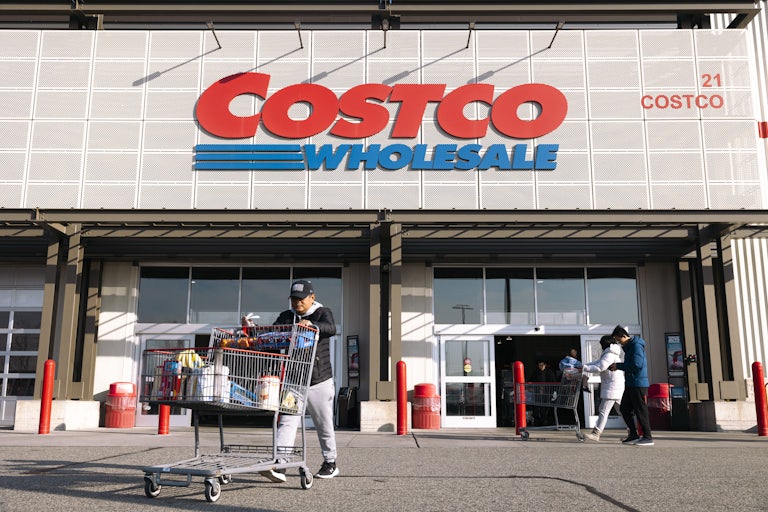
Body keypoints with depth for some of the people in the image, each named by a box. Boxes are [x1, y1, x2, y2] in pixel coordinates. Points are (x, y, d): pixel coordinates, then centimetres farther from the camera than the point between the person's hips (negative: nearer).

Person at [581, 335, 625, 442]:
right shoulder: (610, 354, 20)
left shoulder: (610, 355, -13)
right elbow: (597, 363, 21)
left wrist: (584, 368, -14)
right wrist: (582, 366, 10)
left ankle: (596, 433, -15)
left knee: (603, 410, -12)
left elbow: (599, 367, -21)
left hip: (612, 387, -11)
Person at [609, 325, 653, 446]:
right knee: (625, 409, 11)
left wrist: (618, 366, -14)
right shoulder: (629, 347, 18)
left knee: (640, 411, -5)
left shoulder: (636, 346, -13)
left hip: (638, 384, -10)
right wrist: (618, 366, 6)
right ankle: (634, 435, 17)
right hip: (630, 384, 10)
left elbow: (637, 365, -22)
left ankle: (648, 437, 2)